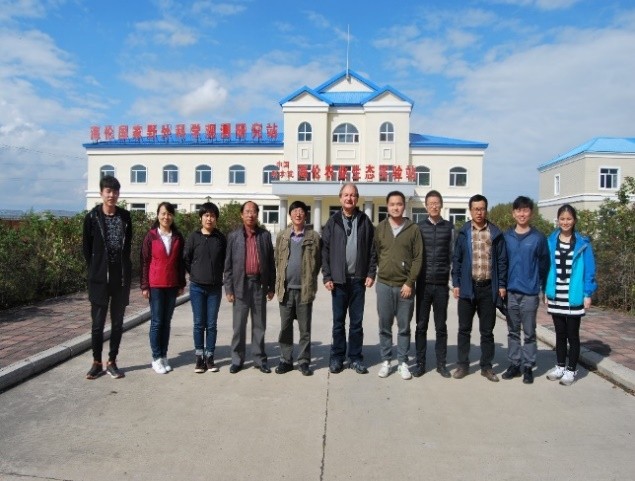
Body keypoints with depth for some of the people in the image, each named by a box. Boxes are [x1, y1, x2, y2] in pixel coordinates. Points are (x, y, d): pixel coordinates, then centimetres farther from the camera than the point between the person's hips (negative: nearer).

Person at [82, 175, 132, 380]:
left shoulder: (125, 216, 3)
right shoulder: (92, 217, -3)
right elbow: (87, 248, 3)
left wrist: (125, 269, 6)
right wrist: (95, 270, 2)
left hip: (121, 277, 2)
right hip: (99, 278, -2)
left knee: (117, 322, 8)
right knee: (98, 323, 4)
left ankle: (112, 362, 19)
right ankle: (97, 363, 17)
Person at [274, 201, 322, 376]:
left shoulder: (314, 237, 1)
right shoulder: (282, 236, 9)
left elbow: (317, 262, 3)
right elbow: (278, 260, 12)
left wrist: (310, 281, 0)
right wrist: (280, 282, 7)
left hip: (305, 289, -2)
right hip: (286, 289, 2)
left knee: (305, 329, 6)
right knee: (285, 328, 9)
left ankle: (304, 361, 16)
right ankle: (286, 360, 20)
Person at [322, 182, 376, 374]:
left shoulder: (365, 221, 5)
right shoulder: (333, 222, 3)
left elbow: (372, 249, 4)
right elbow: (325, 250, 0)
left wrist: (371, 274, -3)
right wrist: (327, 276, -5)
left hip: (358, 279, 1)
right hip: (338, 279, 0)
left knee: (357, 322, 9)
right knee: (338, 322, 8)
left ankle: (355, 358, 19)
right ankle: (337, 357, 19)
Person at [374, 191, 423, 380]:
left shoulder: (413, 229, 0)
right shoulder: (380, 228, 5)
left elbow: (418, 258, -3)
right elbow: (375, 254, 9)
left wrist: (410, 282, -9)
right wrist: (382, 272, 2)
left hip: (405, 286, -1)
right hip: (384, 285, 1)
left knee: (404, 327, 8)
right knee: (384, 326, 8)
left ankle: (403, 362, 19)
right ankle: (385, 361, 20)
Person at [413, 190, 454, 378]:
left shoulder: (449, 227, 4)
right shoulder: (419, 227, 4)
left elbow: (453, 255, 5)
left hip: (442, 284, 0)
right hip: (423, 283, 0)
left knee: (441, 326, 9)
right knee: (421, 325, 6)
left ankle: (441, 363, 20)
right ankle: (420, 363, 15)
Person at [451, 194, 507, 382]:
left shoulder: (496, 233, 3)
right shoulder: (463, 233, 2)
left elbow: (502, 260, 4)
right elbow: (456, 259, 3)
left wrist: (502, 285, -1)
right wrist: (455, 283, -2)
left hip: (488, 288, 0)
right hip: (467, 287, 0)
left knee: (487, 330, 10)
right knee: (464, 329, 7)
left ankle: (486, 366, 21)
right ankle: (463, 365, 18)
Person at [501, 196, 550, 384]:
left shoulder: (538, 237, -3)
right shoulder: (506, 236, 3)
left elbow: (544, 264, 0)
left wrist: (543, 287, 1)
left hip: (530, 292, -2)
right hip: (510, 291, 2)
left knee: (529, 332, 6)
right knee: (513, 332, 12)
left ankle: (528, 366, 17)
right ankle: (514, 364, 22)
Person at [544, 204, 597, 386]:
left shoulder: (583, 243, -4)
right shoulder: (550, 241, 2)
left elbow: (589, 270, -3)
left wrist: (588, 294, -7)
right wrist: (546, 291, 3)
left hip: (574, 297, -2)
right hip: (556, 296, 3)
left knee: (572, 334, 7)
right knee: (560, 333, 14)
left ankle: (571, 370, 18)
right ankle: (560, 366, 26)